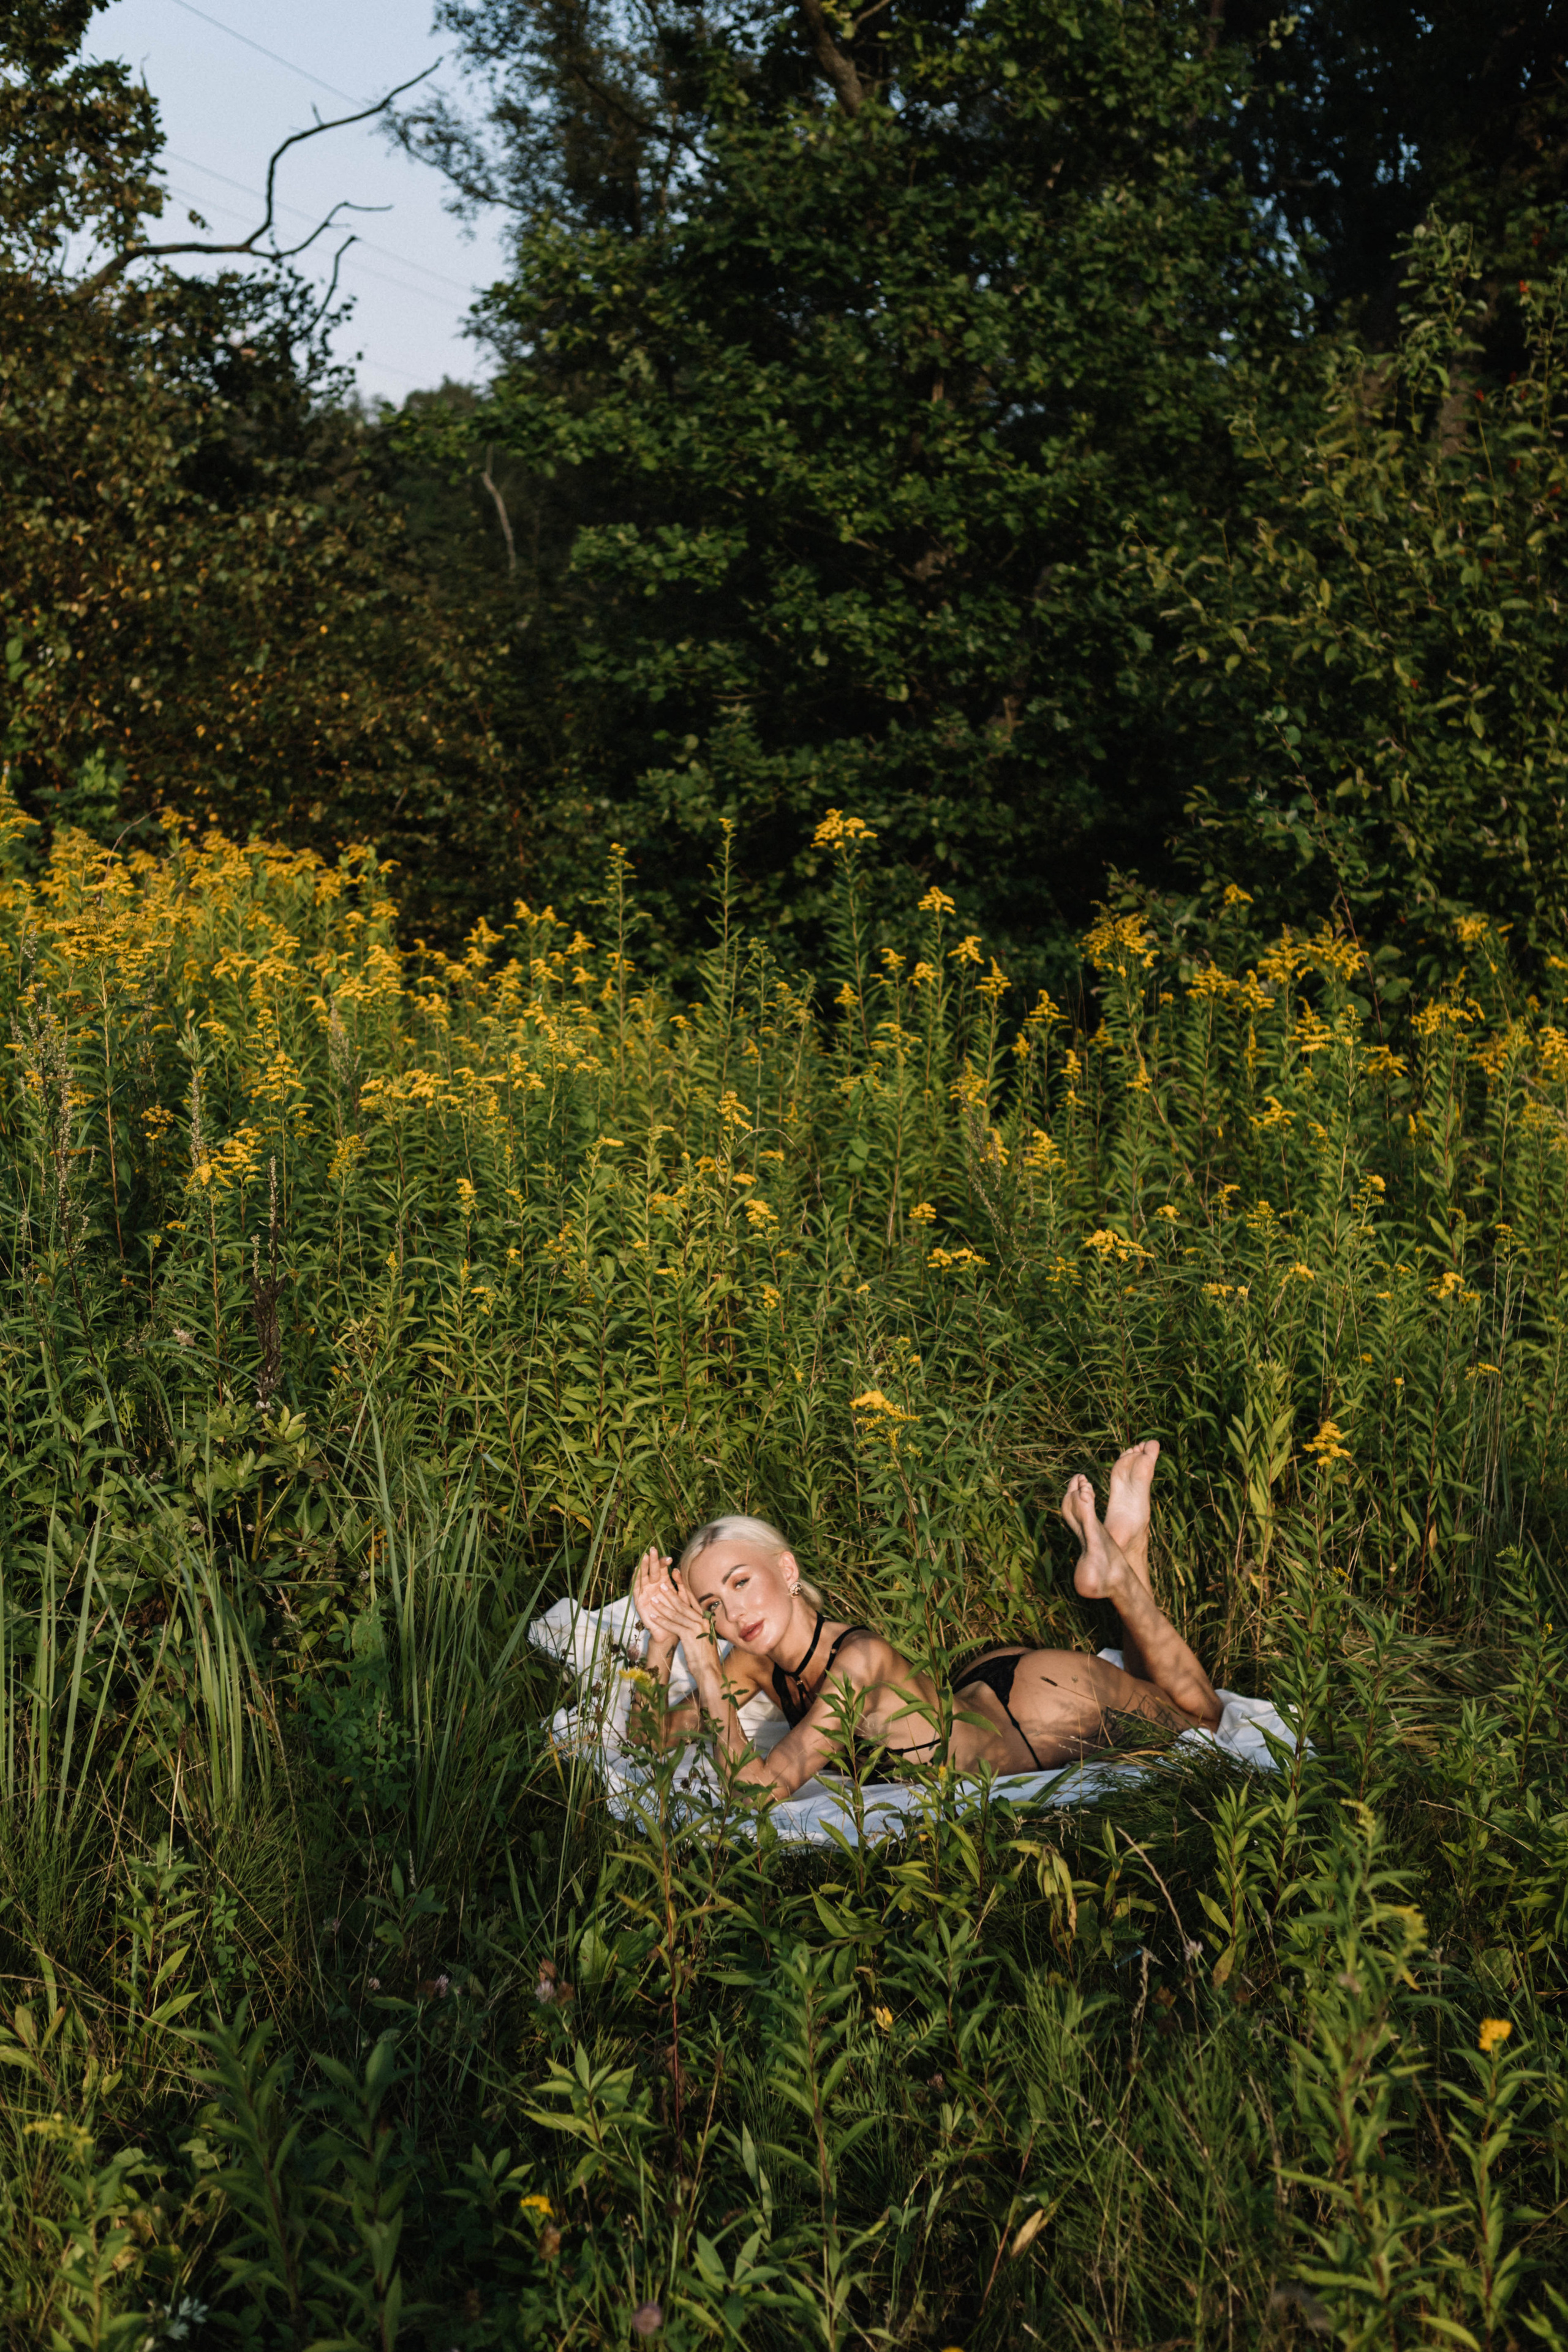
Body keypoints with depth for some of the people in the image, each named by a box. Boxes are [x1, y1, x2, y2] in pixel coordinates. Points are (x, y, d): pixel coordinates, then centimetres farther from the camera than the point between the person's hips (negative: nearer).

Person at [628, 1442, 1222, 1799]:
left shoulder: (858, 1659, -40)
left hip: (1046, 1703, -6)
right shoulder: (758, 1660, -18)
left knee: (1199, 1716, 21)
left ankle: (1120, 1573, 17)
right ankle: (1119, 1551, 24)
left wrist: (706, 1671, -48)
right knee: (1145, 1690, 33)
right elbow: (656, 1738, -11)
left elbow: (759, 1790, -45)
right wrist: (660, 1642, -27)